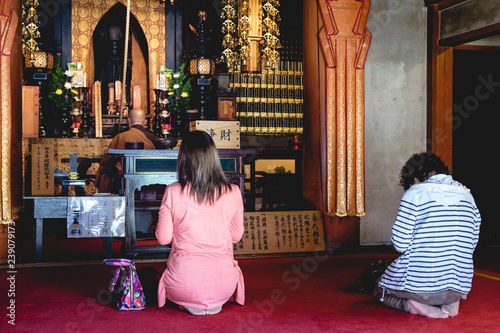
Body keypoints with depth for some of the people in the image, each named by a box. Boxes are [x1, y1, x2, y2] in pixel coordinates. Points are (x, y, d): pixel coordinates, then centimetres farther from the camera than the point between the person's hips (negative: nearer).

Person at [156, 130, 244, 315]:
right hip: (222, 285, 3)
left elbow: (163, 238, -1)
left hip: (182, 286, -2)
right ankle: (213, 303, 16)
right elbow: (236, 236, 6)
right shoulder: (232, 193, -6)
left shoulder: (173, 192, -10)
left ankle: (189, 303, 8)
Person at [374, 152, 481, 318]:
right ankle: (450, 302, 7)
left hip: (419, 284, -5)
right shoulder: (466, 195, 9)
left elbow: (400, 244, -10)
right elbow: (471, 244, 13)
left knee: (380, 288, 25)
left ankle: (415, 305, -5)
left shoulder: (415, 193, -8)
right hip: (459, 288, 5)